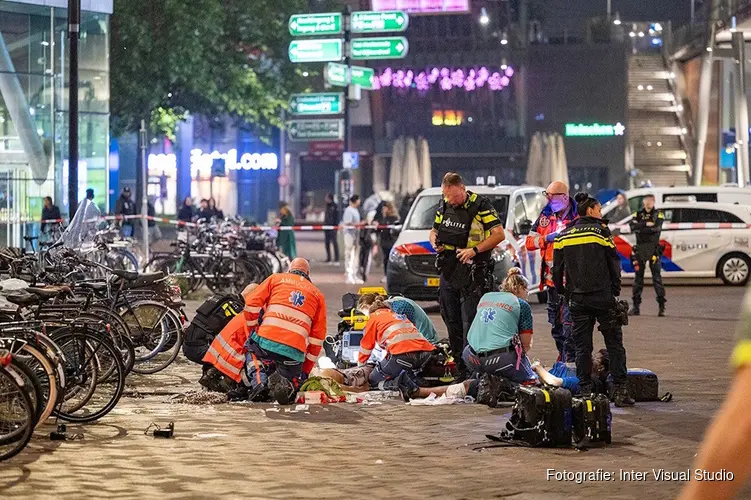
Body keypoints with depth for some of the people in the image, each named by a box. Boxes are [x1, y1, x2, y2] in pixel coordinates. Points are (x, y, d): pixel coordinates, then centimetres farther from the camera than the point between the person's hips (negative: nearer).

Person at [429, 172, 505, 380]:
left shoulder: (480, 205, -9)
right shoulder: (444, 206, 10)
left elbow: (499, 234, -10)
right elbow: (434, 230, 23)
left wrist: (474, 249, -20)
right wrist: (435, 242, -1)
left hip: (472, 274, -7)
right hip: (448, 271, 7)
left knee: (470, 325, -10)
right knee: (452, 324, 10)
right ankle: (460, 369, 17)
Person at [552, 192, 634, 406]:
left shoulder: (563, 236, 8)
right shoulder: (600, 231, -3)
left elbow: (557, 269, 9)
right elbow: (614, 264, -3)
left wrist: (563, 293, 19)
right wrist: (615, 292, 6)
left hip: (577, 299, 3)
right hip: (603, 297, -3)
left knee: (582, 347, 7)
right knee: (614, 344, 2)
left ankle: (585, 391, 5)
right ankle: (621, 391, -3)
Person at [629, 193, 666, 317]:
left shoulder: (658, 214, 5)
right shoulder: (638, 214, 12)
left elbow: (657, 228, -14)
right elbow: (633, 226, -7)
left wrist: (640, 229, -12)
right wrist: (646, 224, -14)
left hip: (653, 249, -3)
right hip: (640, 249, 3)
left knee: (657, 277, -6)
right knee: (638, 277, 6)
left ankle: (662, 306, -5)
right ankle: (636, 306, 11)